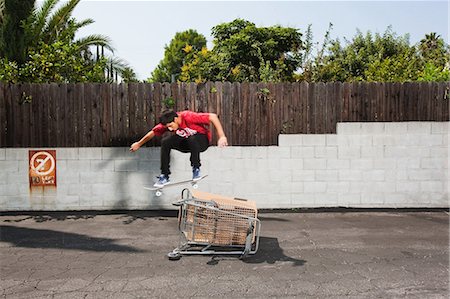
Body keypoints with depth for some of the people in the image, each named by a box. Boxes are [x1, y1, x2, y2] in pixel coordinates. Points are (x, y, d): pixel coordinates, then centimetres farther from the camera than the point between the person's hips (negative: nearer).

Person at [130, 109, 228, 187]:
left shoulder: (189, 117, -32)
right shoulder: (167, 123, -15)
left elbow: (213, 116, -33)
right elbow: (153, 132, 1)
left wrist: (222, 136, -36)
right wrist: (138, 144, 11)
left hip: (203, 140, -5)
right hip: (185, 142, 5)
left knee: (192, 140, -39)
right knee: (165, 142, -18)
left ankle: (196, 169, -16)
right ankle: (164, 176, -10)